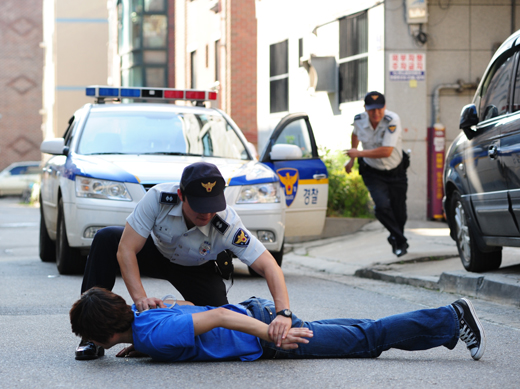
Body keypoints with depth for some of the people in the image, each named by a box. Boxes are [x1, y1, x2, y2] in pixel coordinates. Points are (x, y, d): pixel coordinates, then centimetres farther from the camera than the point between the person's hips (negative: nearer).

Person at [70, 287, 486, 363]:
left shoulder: (154, 335, -27)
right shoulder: (134, 313, 2)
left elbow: (216, 317, -33)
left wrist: (273, 334, -34)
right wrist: (137, 347, 12)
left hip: (262, 327, -8)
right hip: (254, 315, 8)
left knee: (367, 340, 3)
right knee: (365, 336, 18)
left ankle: (453, 319, 11)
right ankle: (451, 319, 26)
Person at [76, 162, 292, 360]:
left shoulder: (228, 225, -37)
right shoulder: (159, 198, -36)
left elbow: (269, 266, -39)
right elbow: (126, 249, -35)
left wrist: (283, 313, -54)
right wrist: (140, 298, -46)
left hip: (197, 271, 0)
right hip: (157, 251, 0)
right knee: (106, 239, -28)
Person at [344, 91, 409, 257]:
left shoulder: (392, 121, -27)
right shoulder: (359, 120, -11)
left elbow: (386, 151, -33)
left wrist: (359, 153, -25)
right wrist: (352, 159, 22)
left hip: (396, 171, -2)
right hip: (373, 173, 2)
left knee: (399, 211, 7)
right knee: (382, 206, -19)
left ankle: (396, 239, 39)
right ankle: (400, 241, 0)